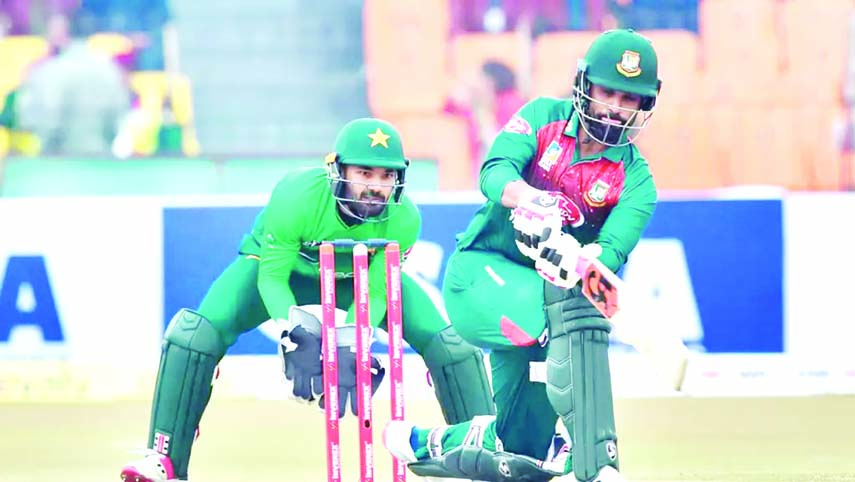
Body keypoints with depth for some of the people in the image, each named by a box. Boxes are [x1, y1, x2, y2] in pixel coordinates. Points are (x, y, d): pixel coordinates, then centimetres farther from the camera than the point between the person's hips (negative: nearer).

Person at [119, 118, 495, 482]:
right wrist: (299, 332, -42)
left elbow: (374, 293, -21)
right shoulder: (297, 196, -39)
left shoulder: (403, 218, -31)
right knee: (196, 332, -26)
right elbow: (271, 277, -27)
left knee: (448, 342, -15)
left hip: (356, 276, 2)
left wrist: (348, 350, -37)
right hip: (280, 264, -2)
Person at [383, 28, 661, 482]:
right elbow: (495, 172, -20)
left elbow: (615, 246, -21)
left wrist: (582, 261, -45)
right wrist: (528, 200, -44)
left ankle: (422, 443, 30)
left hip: (544, 293, 4)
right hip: (480, 272, -4)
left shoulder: (634, 179, -2)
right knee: (573, 308, -35)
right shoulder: (544, 117, -2)